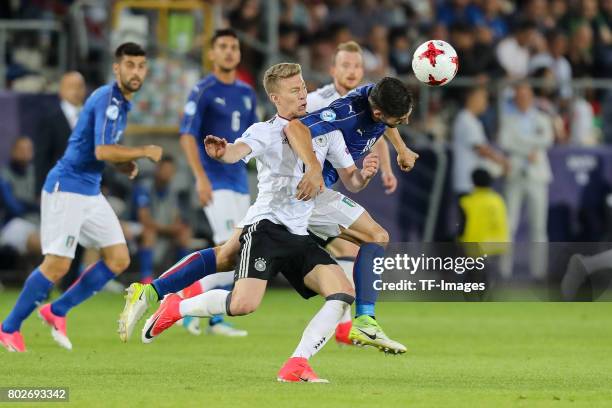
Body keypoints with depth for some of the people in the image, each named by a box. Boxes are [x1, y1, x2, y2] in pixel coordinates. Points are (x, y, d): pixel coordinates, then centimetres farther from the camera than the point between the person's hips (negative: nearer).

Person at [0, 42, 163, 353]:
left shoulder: (121, 103, 13)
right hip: (66, 188, -9)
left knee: (119, 259, 3)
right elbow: (101, 151, -28)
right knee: (57, 265, -12)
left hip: (90, 192, 9)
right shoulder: (107, 99, -17)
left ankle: (57, 311, 12)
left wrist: (124, 164, 8)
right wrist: (144, 152, -17)